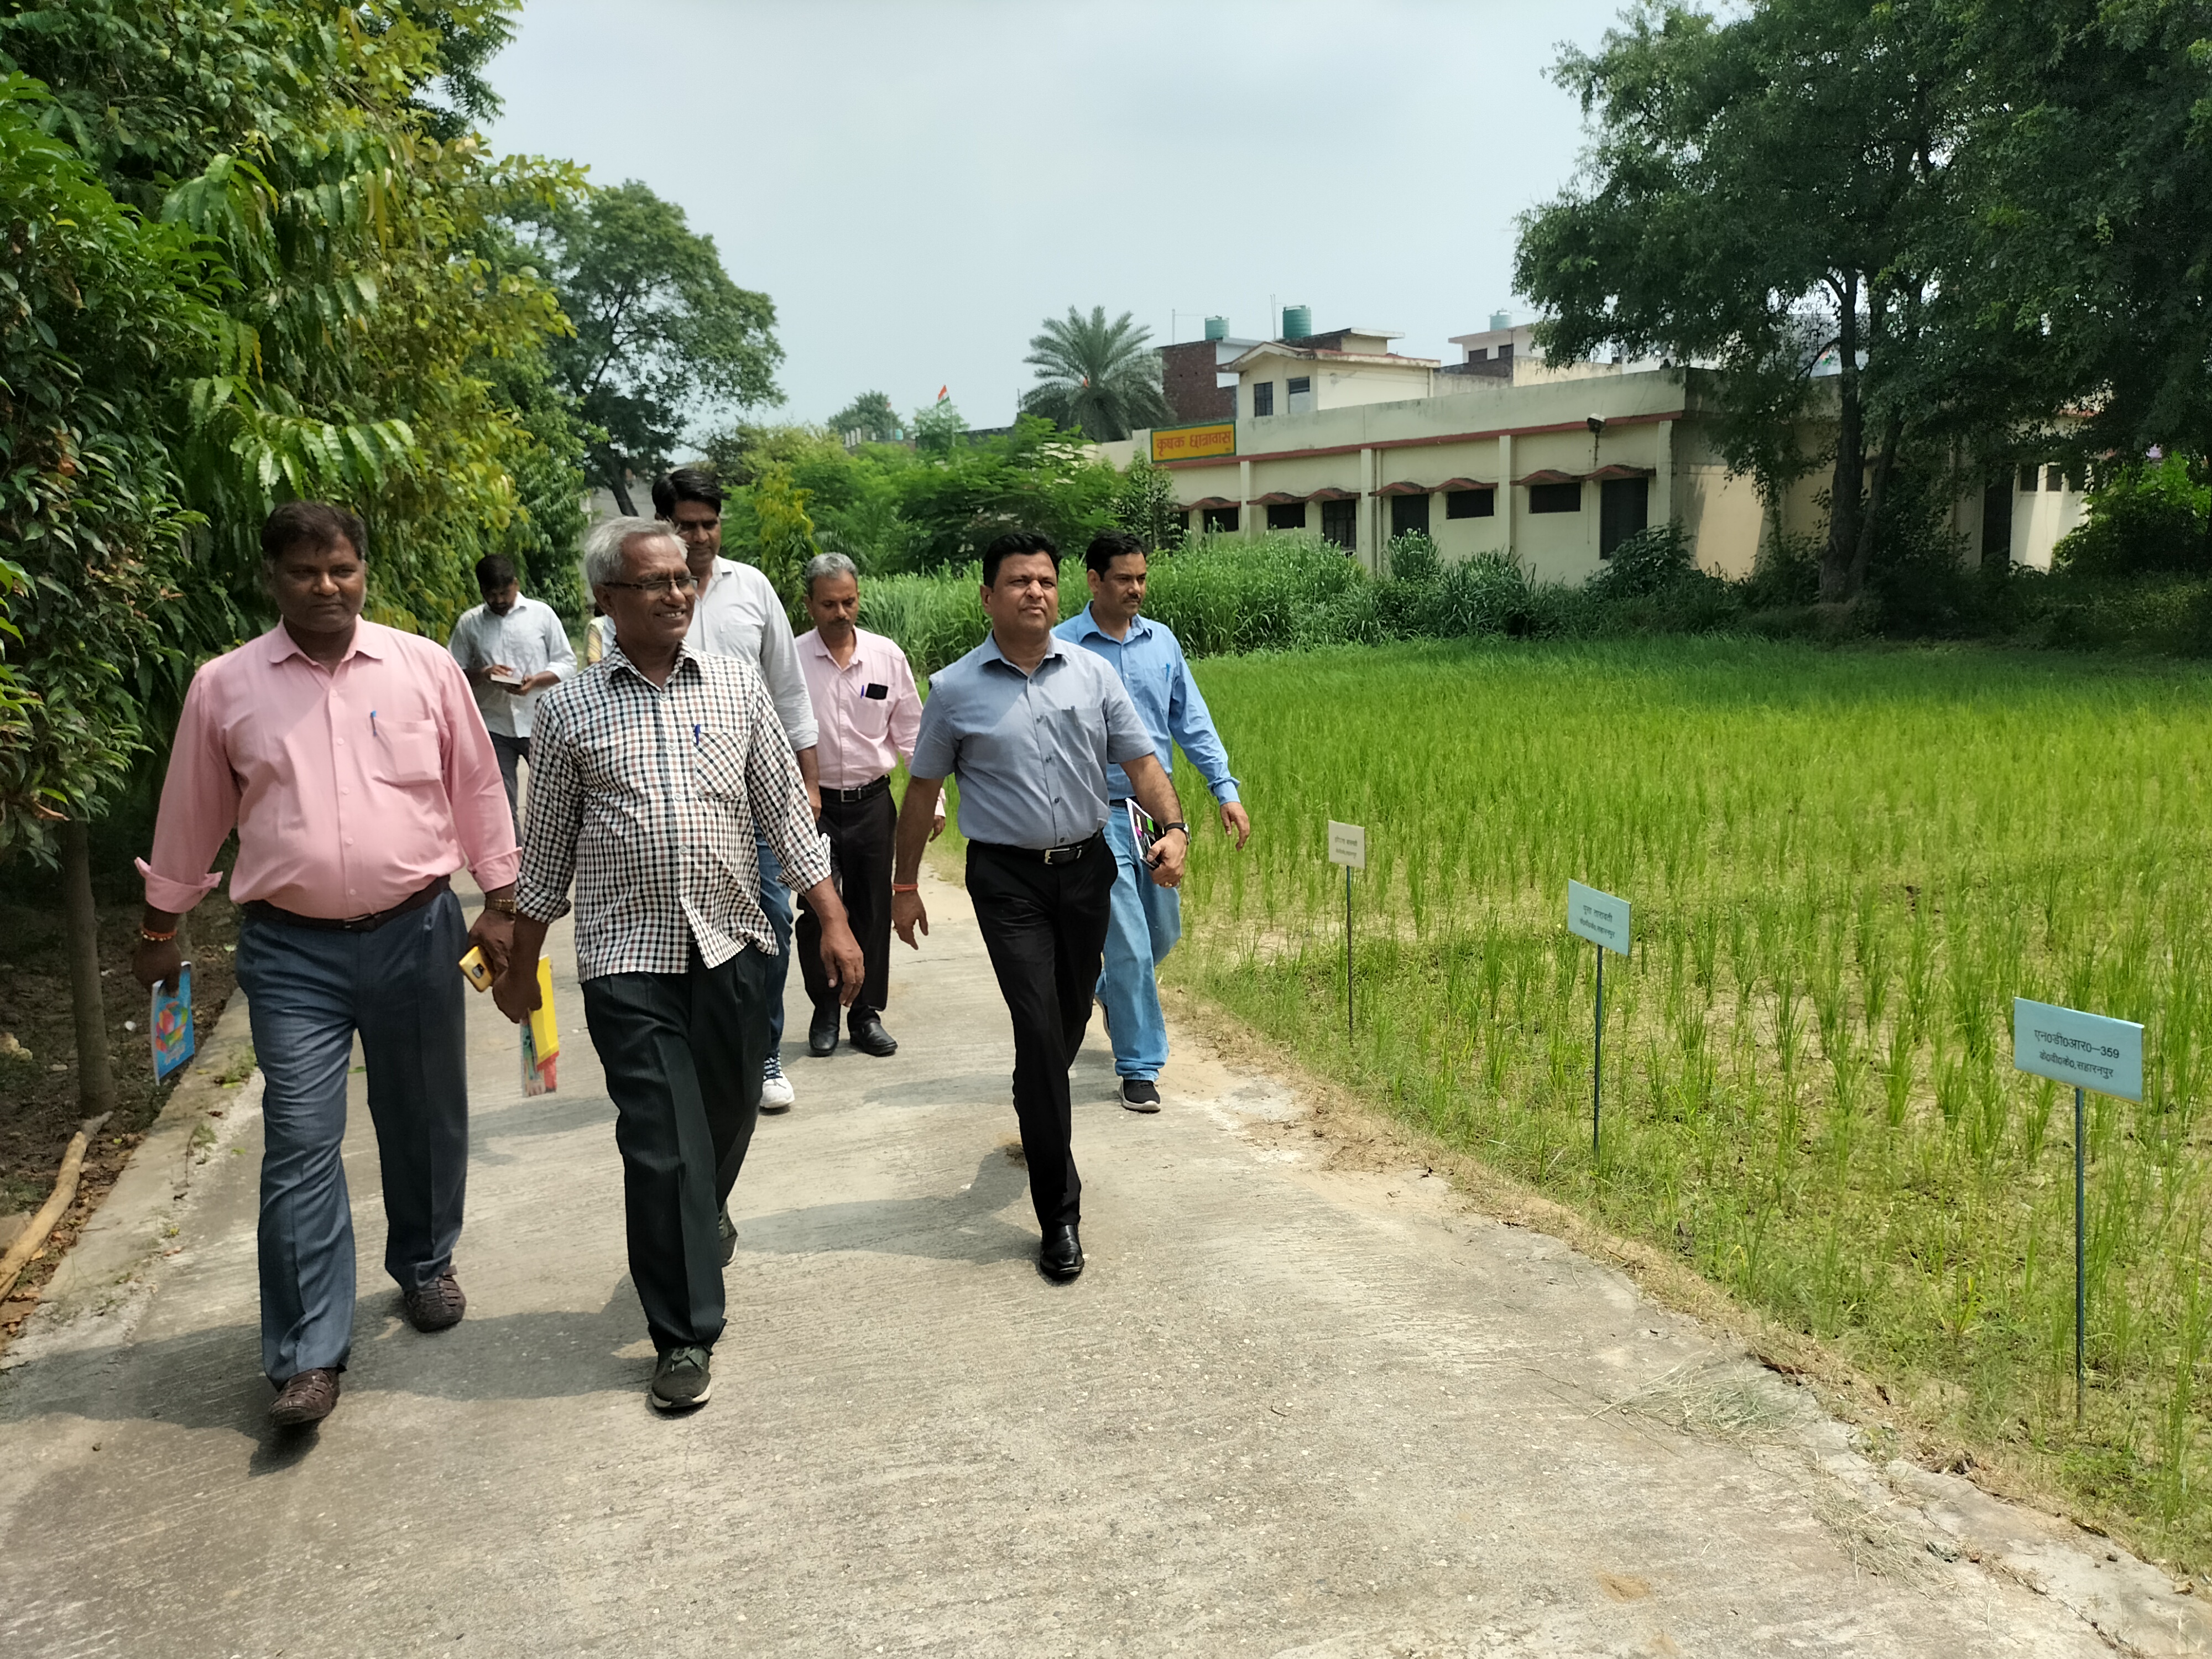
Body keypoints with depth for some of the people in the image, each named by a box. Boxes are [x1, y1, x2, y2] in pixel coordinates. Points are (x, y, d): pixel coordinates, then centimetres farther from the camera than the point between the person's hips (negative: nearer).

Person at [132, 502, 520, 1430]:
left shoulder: (425, 668, 0)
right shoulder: (225, 687, 0)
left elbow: (477, 790, 6)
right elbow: (191, 818, 10)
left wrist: (500, 905, 6)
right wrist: (159, 929, 16)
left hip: (417, 934, 1)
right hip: (291, 951, -1)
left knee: (424, 1123, 14)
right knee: (299, 1146, -3)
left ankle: (425, 1265, 39)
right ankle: (307, 1355, 5)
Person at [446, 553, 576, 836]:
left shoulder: (542, 614, 3)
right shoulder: (469, 623, 6)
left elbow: (567, 663, 4)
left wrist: (536, 680, -14)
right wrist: (481, 674, -12)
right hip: (493, 727, 1)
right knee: (502, 805, 5)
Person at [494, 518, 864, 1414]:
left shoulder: (738, 684, 5)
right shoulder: (569, 709, 2)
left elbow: (785, 810, 7)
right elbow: (546, 847, 9)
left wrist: (834, 922, 1)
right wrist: (519, 967, 12)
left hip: (734, 946, 2)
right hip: (628, 958, -2)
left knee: (727, 1121, 14)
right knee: (661, 1145, -3)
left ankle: (704, 1216, 48)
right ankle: (685, 1335, 10)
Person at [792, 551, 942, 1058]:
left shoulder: (887, 656, 2)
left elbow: (911, 732, 8)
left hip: (873, 802, 2)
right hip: (813, 804, -2)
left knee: (873, 911, 7)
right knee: (818, 911, 1)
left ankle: (867, 1014, 21)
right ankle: (825, 1011, 20)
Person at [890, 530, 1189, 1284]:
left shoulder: (1093, 673, 3)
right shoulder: (955, 690, -3)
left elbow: (1140, 761, 3)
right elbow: (923, 790, 5)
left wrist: (1173, 828, -14)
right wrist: (905, 885, 8)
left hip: (1087, 868, 3)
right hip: (1009, 880, -3)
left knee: (1071, 1021, 16)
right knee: (1039, 1030, -10)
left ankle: (1039, 1120, 48)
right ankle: (1059, 1214, -3)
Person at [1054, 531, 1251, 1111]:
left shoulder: (1161, 641, 7)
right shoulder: (1062, 648, -7)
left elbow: (1192, 721, 10)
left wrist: (1225, 789, 3)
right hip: (1100, 815, -5)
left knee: (1163, 932, 17)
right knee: (1129, 944, -5)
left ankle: (1112, 992, 48)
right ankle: (1139, 1068, 8)